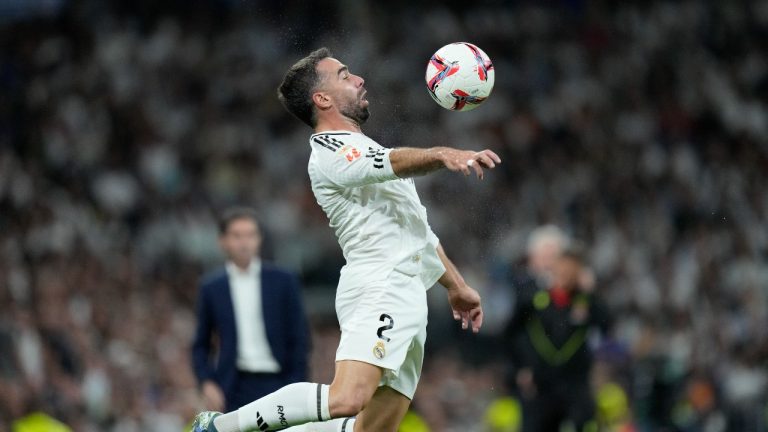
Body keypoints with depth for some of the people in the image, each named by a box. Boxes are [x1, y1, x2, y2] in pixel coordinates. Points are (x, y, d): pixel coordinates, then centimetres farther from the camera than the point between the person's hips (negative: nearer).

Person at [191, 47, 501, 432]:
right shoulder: (329, 153, -4)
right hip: (376, 288, -9)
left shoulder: (366, 150, 28)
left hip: (408, 297, 9)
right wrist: (442, 155, -42)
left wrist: (456, 286, 35)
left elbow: (418, 231, 35)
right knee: (346, 401, -27)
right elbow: (391, 163, -26)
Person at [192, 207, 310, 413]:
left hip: (275, 385, 0)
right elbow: (201, 345, 12)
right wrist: (207, 383, -4)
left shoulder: (283, 281, 5)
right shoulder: (212, 288, 7)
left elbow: (299, 340, 5)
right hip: (233, 390, 0)